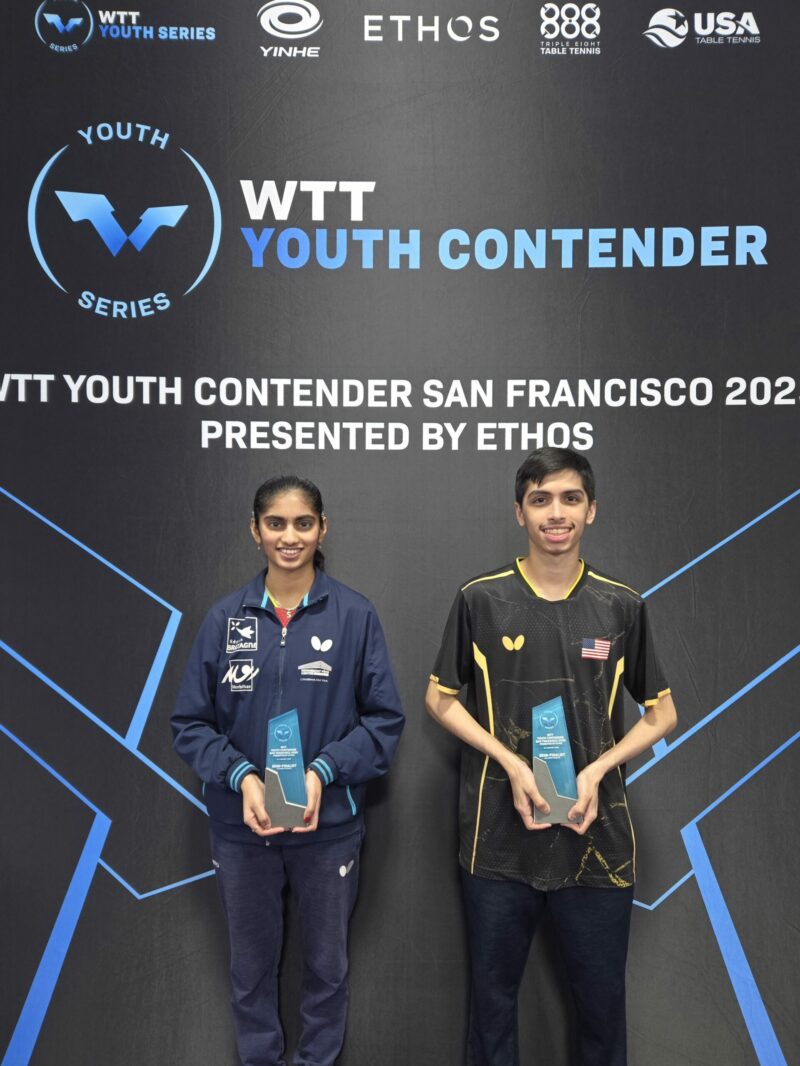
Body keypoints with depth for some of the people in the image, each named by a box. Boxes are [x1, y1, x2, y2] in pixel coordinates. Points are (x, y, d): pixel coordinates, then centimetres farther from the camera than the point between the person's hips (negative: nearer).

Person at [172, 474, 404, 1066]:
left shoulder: (354, 615, -8)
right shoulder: (224, 618, -4)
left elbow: (384, 719, -6)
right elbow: (191, 723, -1)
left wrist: (323, 771, -19)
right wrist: (241, 777, -17)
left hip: (328, 824, -1)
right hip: (241, 827, 1)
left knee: (327, 963, 18)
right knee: (252, 966, 19)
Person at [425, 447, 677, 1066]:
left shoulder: (621, 606, 0)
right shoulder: (481, 600, -3)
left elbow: (661, 713, 7)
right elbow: (440, 698, 4)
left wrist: (597, 769, -9)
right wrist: (511, 763, -10)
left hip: (597, 835, 1)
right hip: (501, 836, 0)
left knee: (602, 998, 13)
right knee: (494, 992, 14)